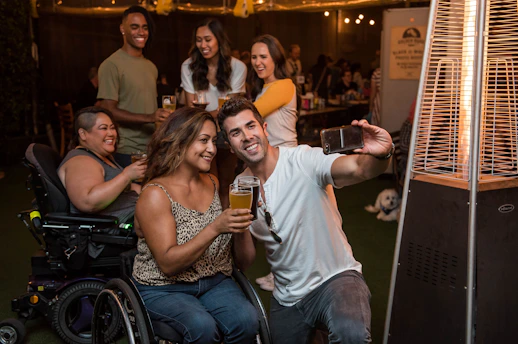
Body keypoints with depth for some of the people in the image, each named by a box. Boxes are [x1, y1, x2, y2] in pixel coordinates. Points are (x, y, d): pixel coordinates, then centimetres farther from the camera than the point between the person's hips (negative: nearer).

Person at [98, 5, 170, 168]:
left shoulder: (151, 67, 14)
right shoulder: (111, 65, -9)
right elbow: (108, 110, -15)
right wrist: (148, 117, -24)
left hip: (151, 149, 7)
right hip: (127, 152, -6)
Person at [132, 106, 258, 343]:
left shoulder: (213, 183, 5)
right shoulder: (155, 194, -12)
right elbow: (168, 264, -20)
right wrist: (215, 228, -29)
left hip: (214, 281, 4)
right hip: (163, 289, -4)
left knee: (247, 320, -24)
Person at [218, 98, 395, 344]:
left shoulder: (303, 161, -15)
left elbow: (359, 168, -33)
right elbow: (246, 261, 2)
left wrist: (381, 155, -54)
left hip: (335, 277, -6)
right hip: (286, 298, 6)